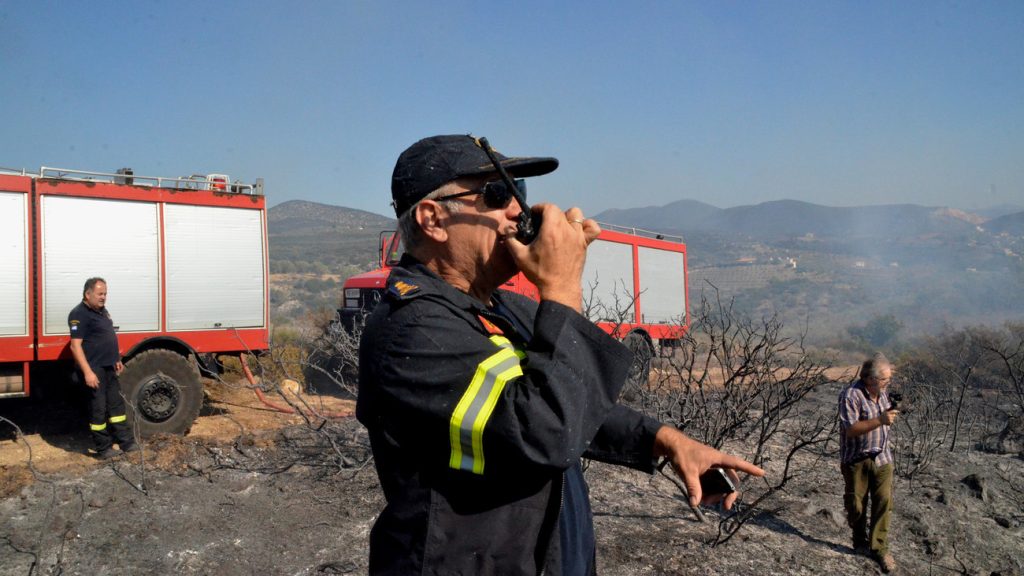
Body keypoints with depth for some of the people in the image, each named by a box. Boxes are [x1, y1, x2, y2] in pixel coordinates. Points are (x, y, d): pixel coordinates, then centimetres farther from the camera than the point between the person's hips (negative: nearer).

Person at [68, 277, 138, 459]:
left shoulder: (102, 311, 13)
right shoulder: (79, 314, -16)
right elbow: (75, 346, -21)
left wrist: (116, 359, 23)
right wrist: (87, 372, -25)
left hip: (109, 368, 9)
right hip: (94, 369, -9)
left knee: (116, 403, 14)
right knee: (98, 409, -1)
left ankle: (125, 441, 22)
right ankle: (103, 449, 9)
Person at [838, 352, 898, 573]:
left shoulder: (882, 393, 4)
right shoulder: (851, 395, -19)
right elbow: (851, 429, -26)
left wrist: (890, 415, 1)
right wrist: (880, 420, -32)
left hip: (882, 457, 5)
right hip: (856, 459, -5)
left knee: (884, 501, -1)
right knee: (856, 503, 9)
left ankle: (879, 547, 9)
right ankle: (860, 542, 30)